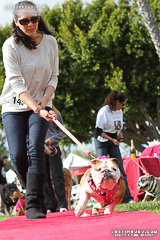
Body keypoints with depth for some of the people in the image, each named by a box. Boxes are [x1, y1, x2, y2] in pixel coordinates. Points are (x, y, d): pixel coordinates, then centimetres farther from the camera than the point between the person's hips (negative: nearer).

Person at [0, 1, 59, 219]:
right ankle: (35, 193, 17)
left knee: (36, 148, -18)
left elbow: (53, 76, 3)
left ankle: (34, 205, -23)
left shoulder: (50, 42, -3)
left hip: (41, 104, 1)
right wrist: (36, 109, -32)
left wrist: (44, 100, -15)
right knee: (18, 154, -10)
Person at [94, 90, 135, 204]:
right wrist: (112, 139, -21)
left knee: (120, 170, -2)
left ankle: (127, 197, -4)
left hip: (113, 141, 6)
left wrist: (120, 136, -1)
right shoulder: (104, 111, -16)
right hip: (102, 142, -6)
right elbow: (99, 131, -15)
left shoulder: (119, 112, 6)